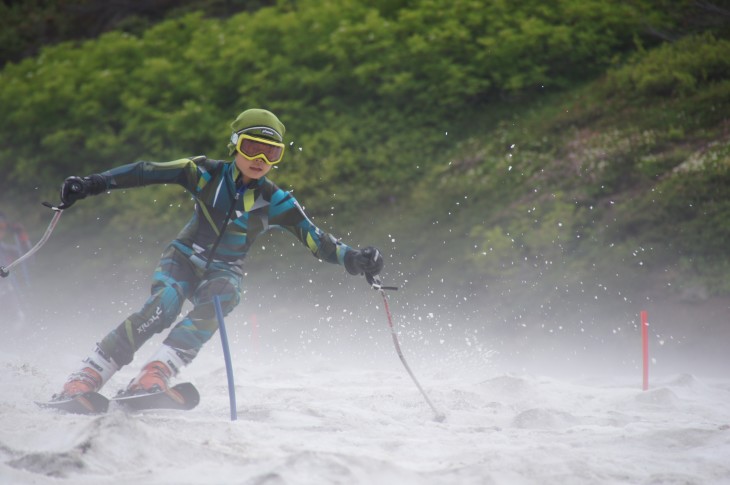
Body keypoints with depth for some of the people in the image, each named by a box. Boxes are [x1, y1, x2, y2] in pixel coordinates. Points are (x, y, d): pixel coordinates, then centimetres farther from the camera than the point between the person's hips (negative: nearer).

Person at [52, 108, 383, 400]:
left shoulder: (275, 202, -3)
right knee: (163, 306, -31)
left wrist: (354, 259, -23)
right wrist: (92, 184, -16)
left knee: (213, 306, -34)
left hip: (223, 274, 2)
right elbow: (147, 172, -9)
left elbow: (316, 240, -5)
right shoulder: (207, 175, -7)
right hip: (183, 259, -1)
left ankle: (151, 379, -45)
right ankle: (83, 380, -33)